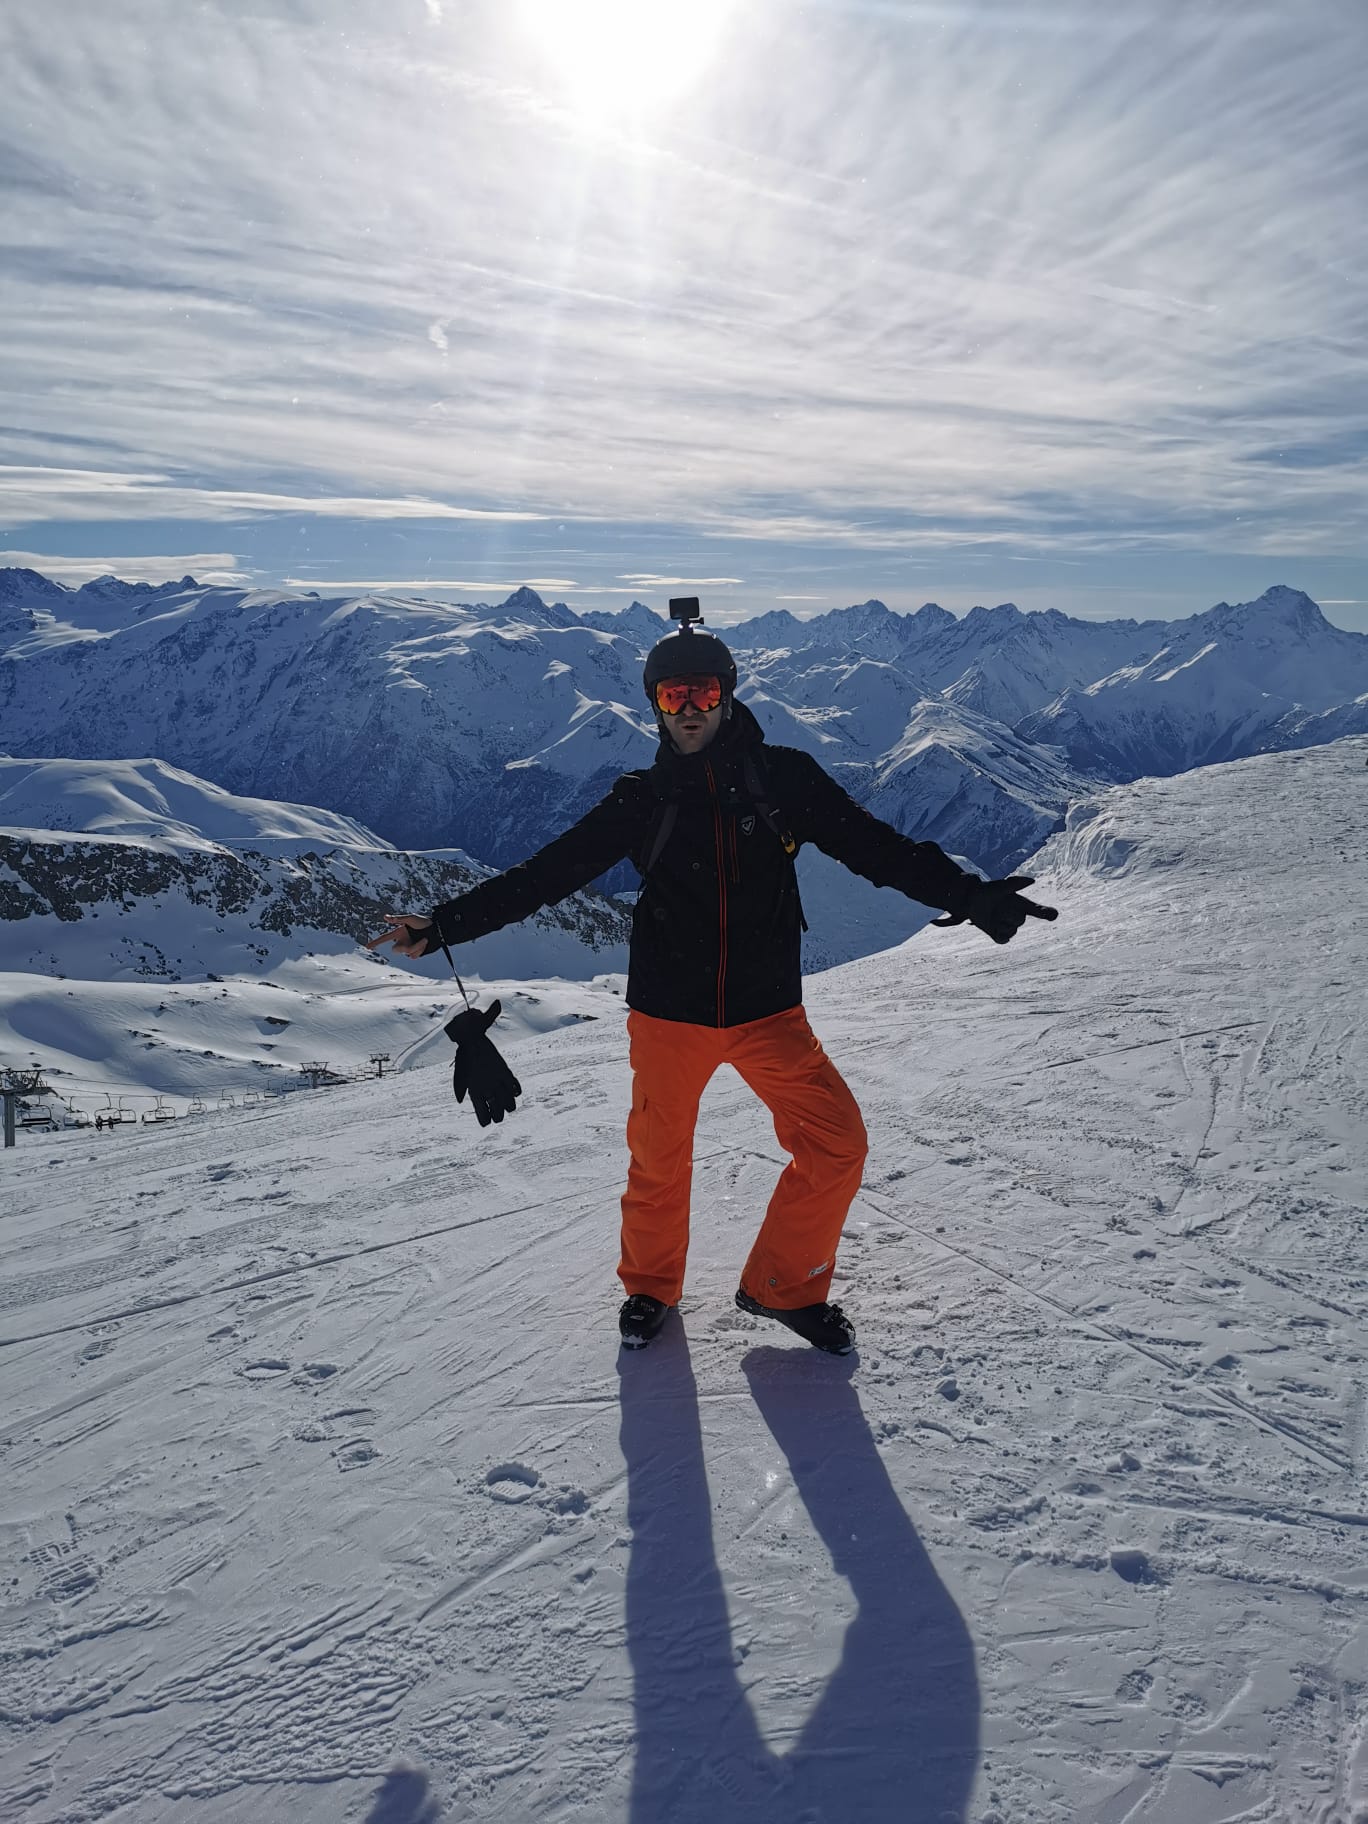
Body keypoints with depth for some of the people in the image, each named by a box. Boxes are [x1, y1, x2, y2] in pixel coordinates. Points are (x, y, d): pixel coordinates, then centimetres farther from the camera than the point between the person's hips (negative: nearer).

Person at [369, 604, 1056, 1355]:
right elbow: (543, 875, 1)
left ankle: (785, 1286, 18)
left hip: (769, 1011, 1)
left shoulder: (784, 777, -2)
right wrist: (444, 925, -4)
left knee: (836, 1144, -6)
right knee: (659, 1158, 11)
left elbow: (878, 847, -2)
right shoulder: (642, 799, -1)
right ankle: (650, 1285, 38)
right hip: (668, 1013, 0)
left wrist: (968, 895, -14)